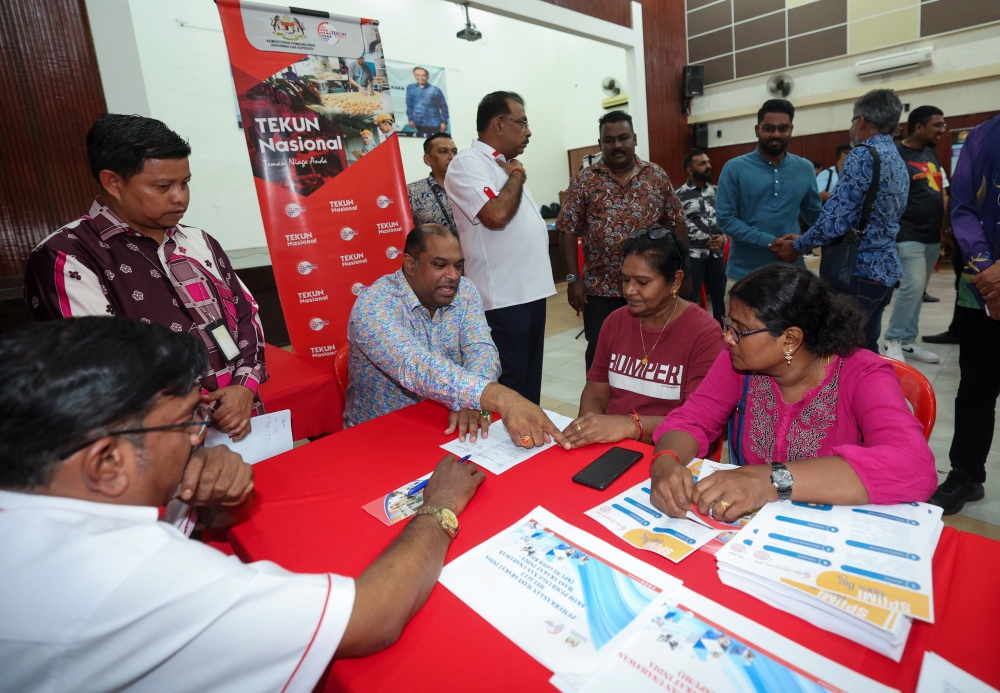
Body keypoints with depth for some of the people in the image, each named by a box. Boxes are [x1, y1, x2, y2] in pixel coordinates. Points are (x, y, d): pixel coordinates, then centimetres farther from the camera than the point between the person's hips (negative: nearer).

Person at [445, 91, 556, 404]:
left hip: (531, 288, 9)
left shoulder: (504, 164, 17)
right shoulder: (467, 163, -10)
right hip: (503, 296, -9)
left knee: (530, 376, 18)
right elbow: (496, 215, -25)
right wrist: (517, 176, -9)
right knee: (508, 384, 0)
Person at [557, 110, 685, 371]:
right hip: (601, 289, -1)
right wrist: (573, 279, -9)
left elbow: (676, 224, 8)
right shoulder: (584, 181, -1)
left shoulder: (657, 176, 5)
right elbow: (568, 231, -3)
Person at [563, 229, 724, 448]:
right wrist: (587, 431, -12)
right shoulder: (615, 322, 7)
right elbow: (595, 393, 8)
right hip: (608, 445, 3)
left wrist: (630, 426, -30)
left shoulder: (704, 334, -9)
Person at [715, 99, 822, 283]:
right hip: (745, 272, -3)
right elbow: (726, 219, -10)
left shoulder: (805, 169, 8)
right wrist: (770, 242, -16)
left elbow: (815, 215, 15)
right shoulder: (735, 168, -4)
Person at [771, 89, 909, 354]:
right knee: (865, 350, 16)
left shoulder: (864, 155, -12)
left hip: (858, 271, -9)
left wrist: (798, 246, -4)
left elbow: (837, 217, -19)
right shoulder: (898, 162, 18)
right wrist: (804, 239, 12)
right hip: (885, 270, 9)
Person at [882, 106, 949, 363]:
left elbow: (942, 193, 20)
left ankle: (907, 342, 18)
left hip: (932, 237, 8)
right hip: (908, 236, -8)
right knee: (913, 287, -14)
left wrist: (946, 227, 11)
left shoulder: (932, 154, 15)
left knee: (918, 291, 10)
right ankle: (893, 341, 1)